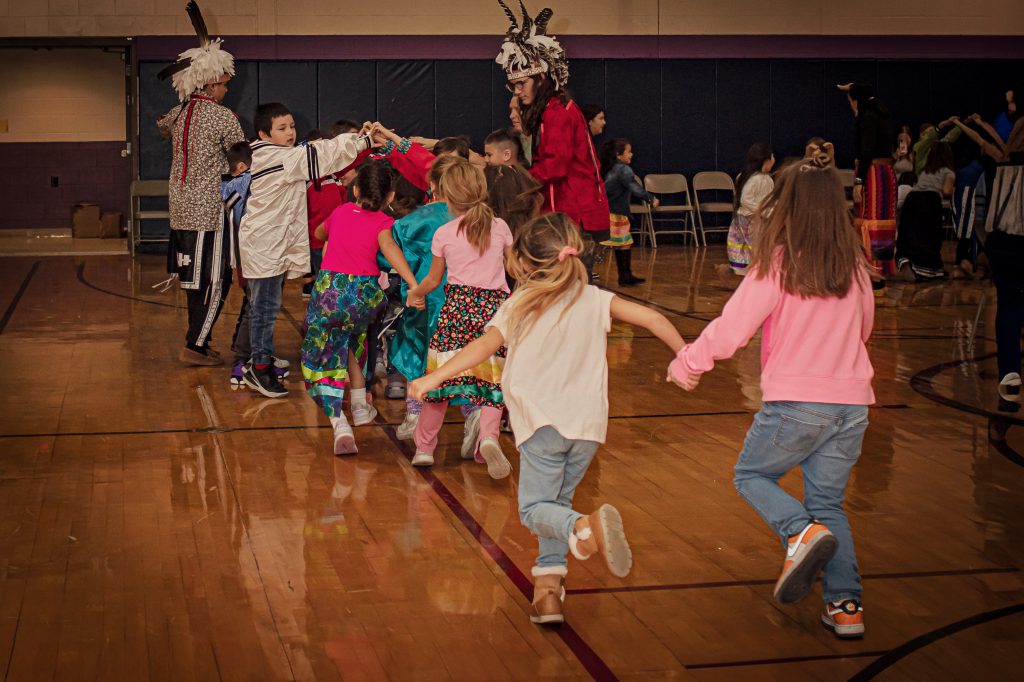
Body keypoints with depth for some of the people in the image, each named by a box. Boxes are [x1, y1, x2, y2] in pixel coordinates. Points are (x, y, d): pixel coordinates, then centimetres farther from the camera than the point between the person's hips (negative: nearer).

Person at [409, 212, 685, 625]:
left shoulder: (517, 306, 2)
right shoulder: (595, 300, 9)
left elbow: (483, 346, -11)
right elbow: (651, 318, 3)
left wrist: (434, 378, -10)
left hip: (542, 422, -3)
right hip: (588, 423, 3)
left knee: (535, 508, 3)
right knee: (556, 501, 19)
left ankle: (584, 527, -29)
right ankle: (549, 584, 8)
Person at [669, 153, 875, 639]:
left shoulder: (777, 263, -10)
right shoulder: (853, 265, 5)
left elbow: (731, 329, -12)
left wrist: (686, 364, 2)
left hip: (794, 403, -5)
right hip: (852, 403, 5)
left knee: (751, 475, 18)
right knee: (828, 500, 18)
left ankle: (802, 531, -10)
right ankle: (845, 604, 8)